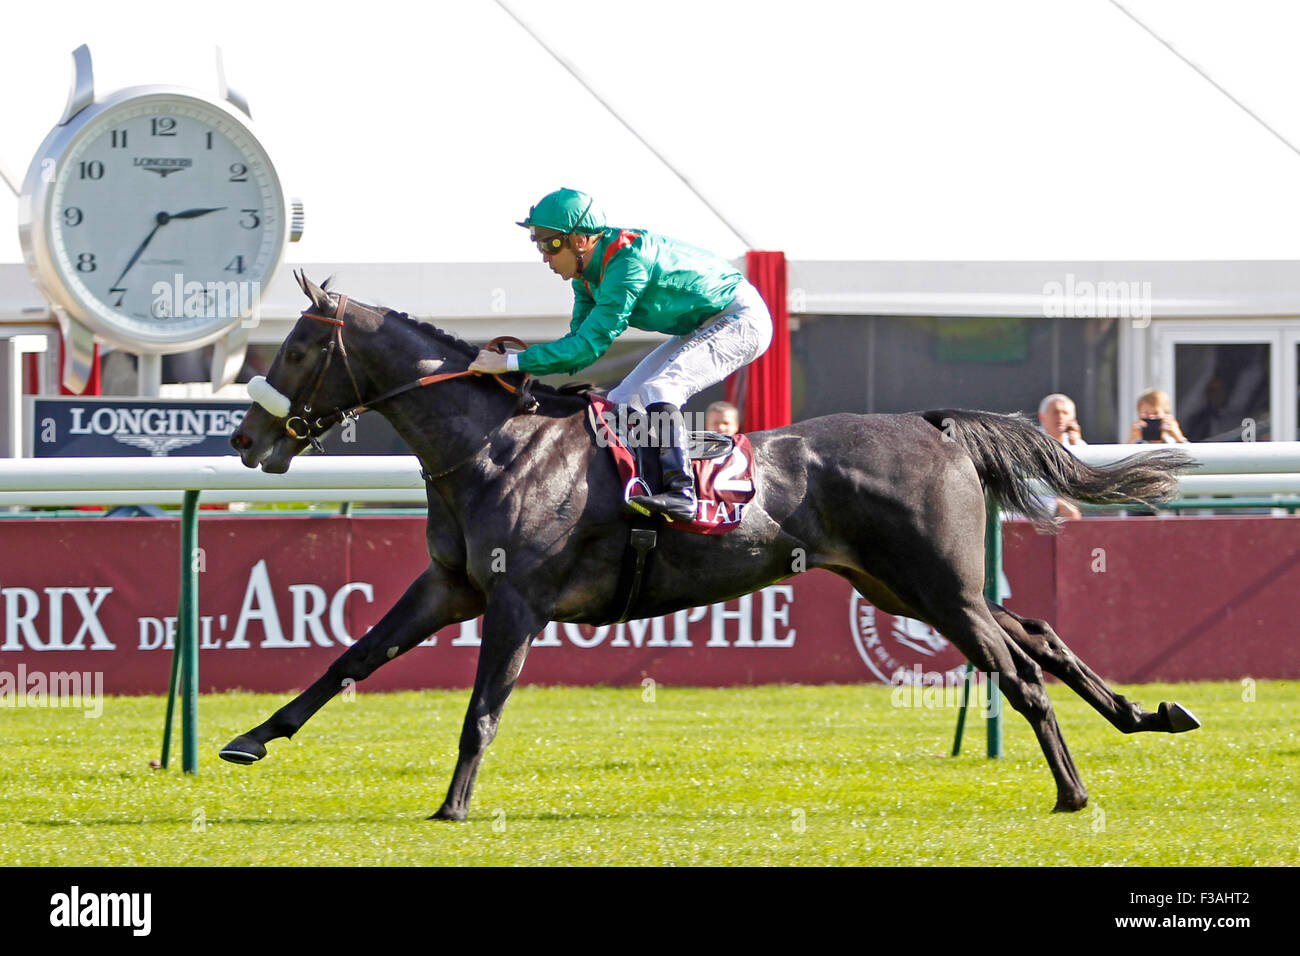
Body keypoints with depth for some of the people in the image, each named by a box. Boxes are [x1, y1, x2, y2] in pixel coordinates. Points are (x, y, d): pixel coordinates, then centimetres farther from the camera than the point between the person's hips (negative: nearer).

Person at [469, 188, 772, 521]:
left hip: (741, 322, -10)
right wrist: (530, 370, -13)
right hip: (701, 328, 10)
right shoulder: (588, 270, -2)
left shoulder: (628, 263, -32)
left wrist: (512, 362, -34)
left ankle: (680, 492, -32)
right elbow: (580, 337, 5)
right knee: (624, 401, 8)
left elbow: (590, 345, -33)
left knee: (657, 392, -27)